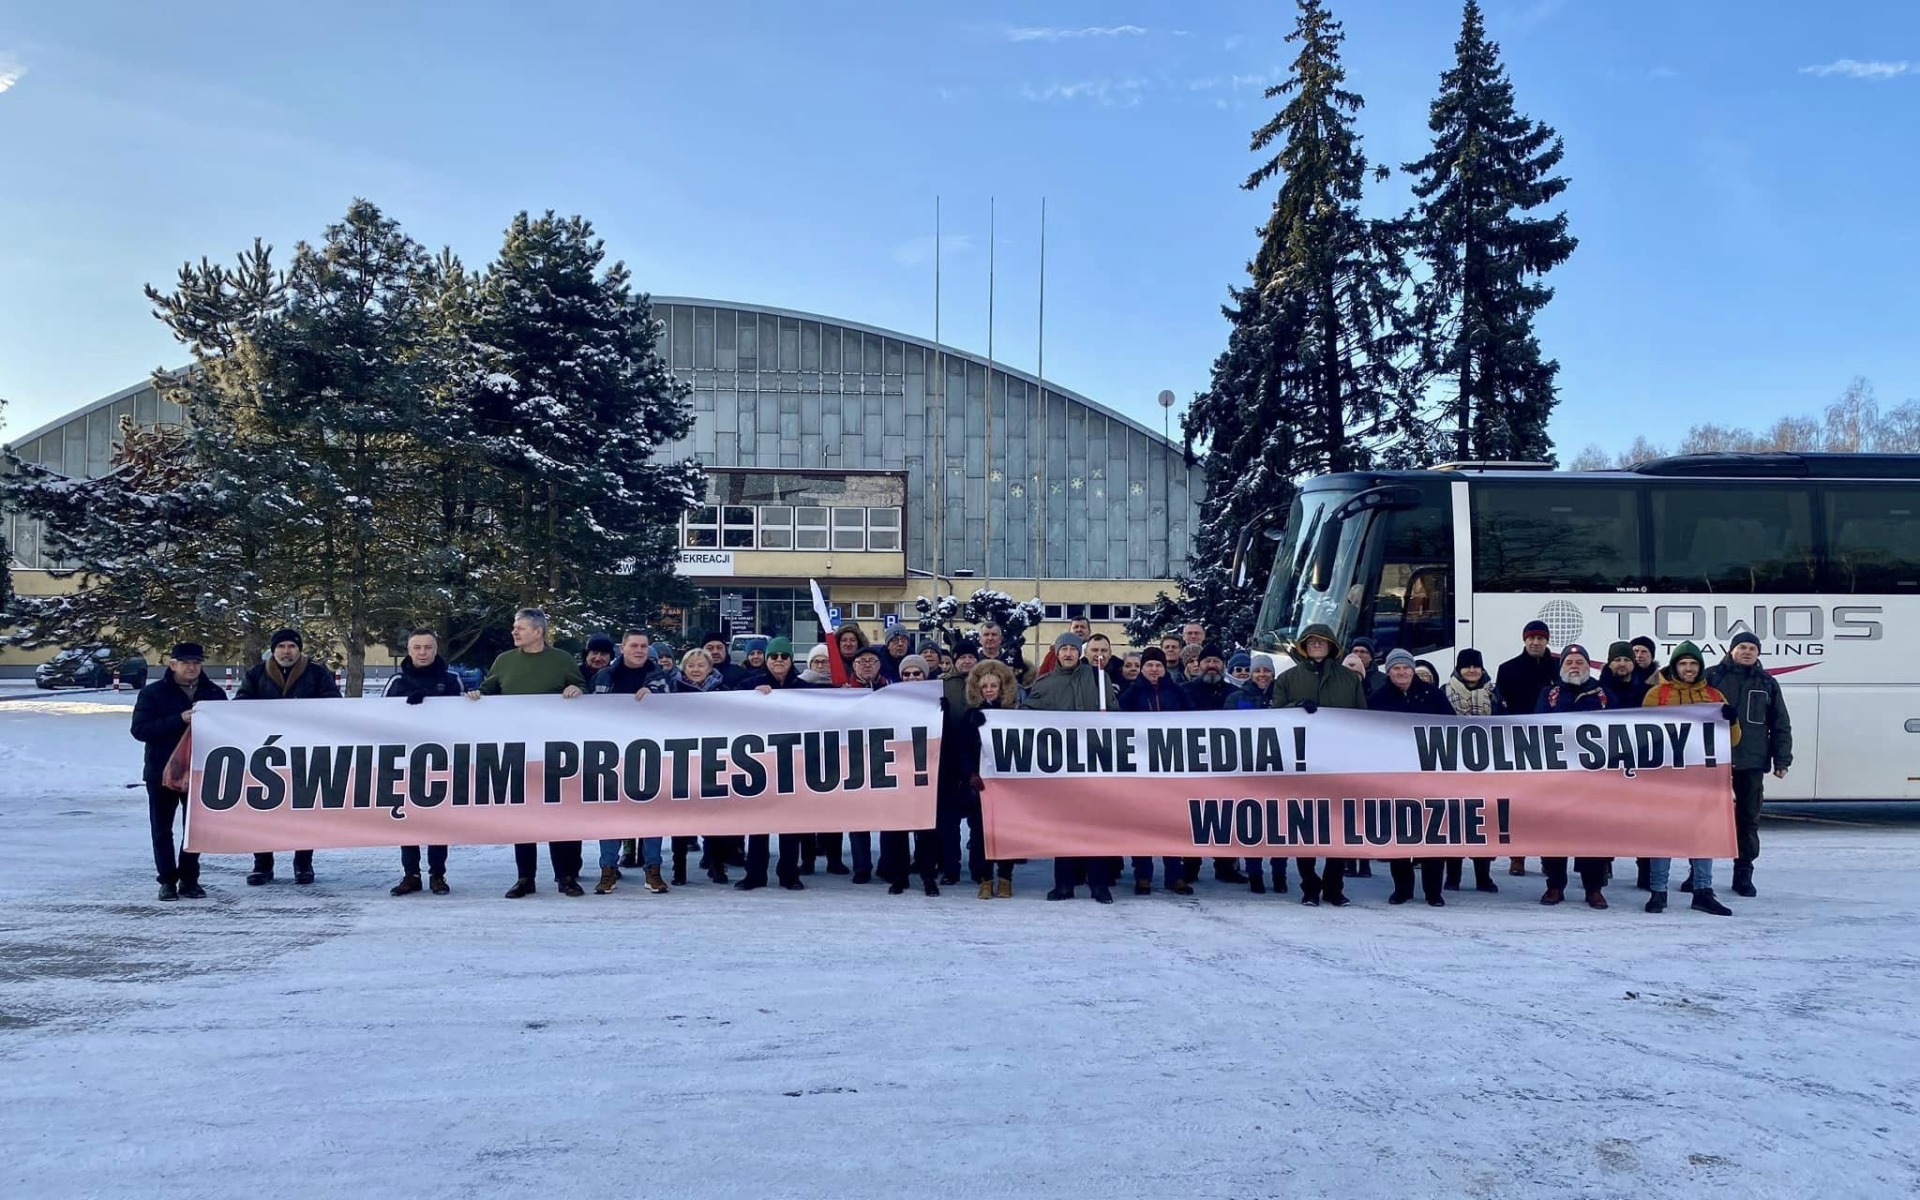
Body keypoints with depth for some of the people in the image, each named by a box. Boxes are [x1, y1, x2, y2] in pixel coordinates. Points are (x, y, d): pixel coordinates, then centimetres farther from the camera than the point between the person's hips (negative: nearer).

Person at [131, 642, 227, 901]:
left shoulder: (214, 693, 5)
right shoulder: (153, 693, -3)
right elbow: (140, 730, -12)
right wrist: (179, 720, -22)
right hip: (162, 771, -2)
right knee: (162, 829, 4)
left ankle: (189, 879, 17)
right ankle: (167, 880, 13)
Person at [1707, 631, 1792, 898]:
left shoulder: (1767, 684, 9)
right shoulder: (1712, 677, 0)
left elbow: (1780, 725, 10)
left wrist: (1782, 760, 3)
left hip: (1752, 762, 2)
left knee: (1749, 819, 5)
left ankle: (1743, 874, 14)